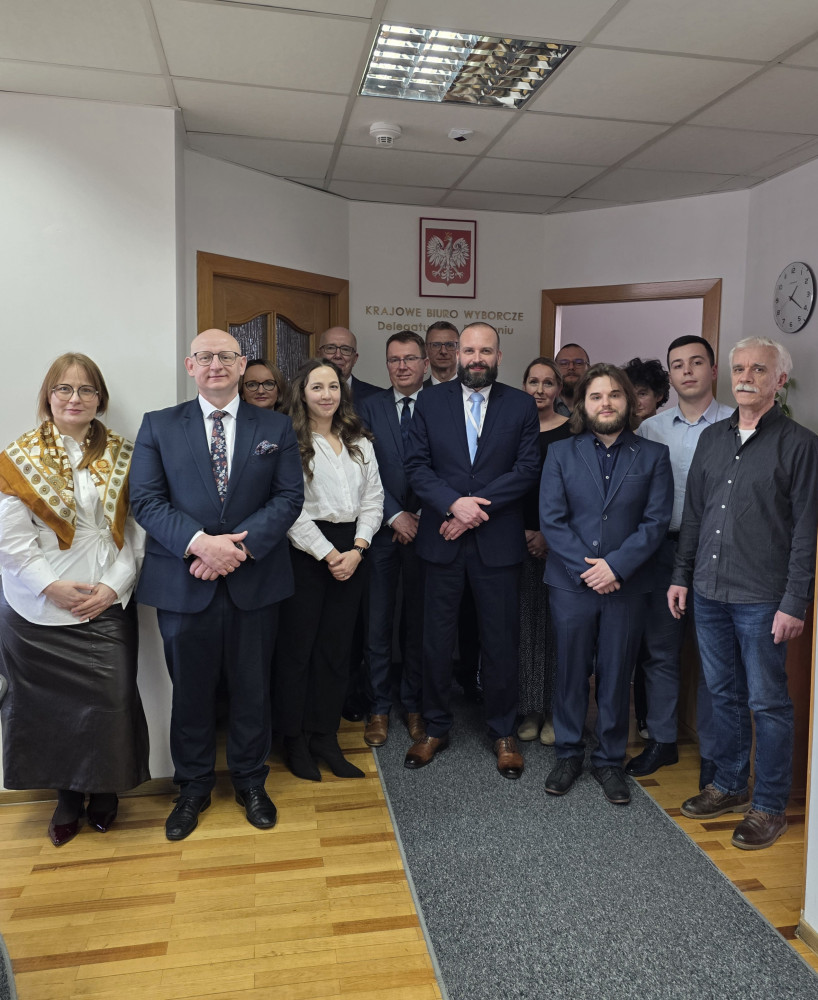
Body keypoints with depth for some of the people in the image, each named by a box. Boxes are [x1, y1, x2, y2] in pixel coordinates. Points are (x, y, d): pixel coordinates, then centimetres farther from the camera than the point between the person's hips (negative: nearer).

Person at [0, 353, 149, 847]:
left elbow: (137, 529, 2)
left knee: (109, 699, -1)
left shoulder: (122, 456, 6)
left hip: (107, 605, 1)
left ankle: (104, 789, 22)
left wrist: (114, 585, -9)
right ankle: (68, 795, 27)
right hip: (40, 608, 0)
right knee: (51, 702, 6)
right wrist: (52, 586, -12)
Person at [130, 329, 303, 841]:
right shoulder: (158, 426, 5)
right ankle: (194, 787, 34)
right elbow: (147, 501, -4)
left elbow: (289, 496, -2)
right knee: (191, 691, 13)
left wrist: (241, 545, -15)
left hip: (255, 582, 1)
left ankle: (251, 782, 33)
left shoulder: (276, 427, 6)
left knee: (252, 688, 12)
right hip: (184, 583, 0)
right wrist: (200, 544, -19)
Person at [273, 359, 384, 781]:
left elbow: (373, 498, 8)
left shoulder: (360, 442, 12)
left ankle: (325, 737, 22)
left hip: (350, 552, 5)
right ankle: (295, 741, 19)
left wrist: (357, 549, -5)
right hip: (306, 552, -5)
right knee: (297, 646, 4)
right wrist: (327, 553, -12)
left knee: (336, 647, 10)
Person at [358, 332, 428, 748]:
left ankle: (414, 704, 24)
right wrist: (394, 516, -8)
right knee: (378, 621, 4)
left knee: (419, 621, 9)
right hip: (382, 528, 1)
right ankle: (379, 707, 18)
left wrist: (424, 517, -9)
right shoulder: (370, 407, 5)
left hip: (424, 527, 0)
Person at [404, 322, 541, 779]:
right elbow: (417, 465, -1)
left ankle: (503, 732, 26)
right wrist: (454, 504, -17)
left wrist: (475, 507, -14)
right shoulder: (430, 402, 5)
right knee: (437, 639, 10)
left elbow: (527, 468, -6)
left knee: (501, 642, 8)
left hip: (498, 541, 0)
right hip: (442, 540, 1)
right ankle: (436, 728, 28)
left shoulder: (521, 405, 4)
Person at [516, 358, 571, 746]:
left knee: (556, 624, 3)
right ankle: (528, 710, 18)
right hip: (518, 539, 2)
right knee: (524, 622, 5)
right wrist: (521, 533, -6)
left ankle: (555, 713, 16)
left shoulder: (572, 432, 1)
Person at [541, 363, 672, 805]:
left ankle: (609, 759, 25)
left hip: (626, 585, 0)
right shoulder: (560, 454, 3)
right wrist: (586, 568, -13)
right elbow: (551, 519, -4)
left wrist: (616, 565, -15)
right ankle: (568, 753, 26)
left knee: (616, 675, 9)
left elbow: (656, 521, -4)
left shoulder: (653, 456, 3)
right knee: (571, 672, 9)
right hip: (571, 583, 0)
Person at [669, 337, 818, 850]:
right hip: (708, 592, 5)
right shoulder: (712, 437, 10)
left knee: (768, 702, 5)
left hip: (761, 598, -5)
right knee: (725, 695, 16)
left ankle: (770, 805, 21)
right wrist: (682, 575, 11)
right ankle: (730, 785, 32)